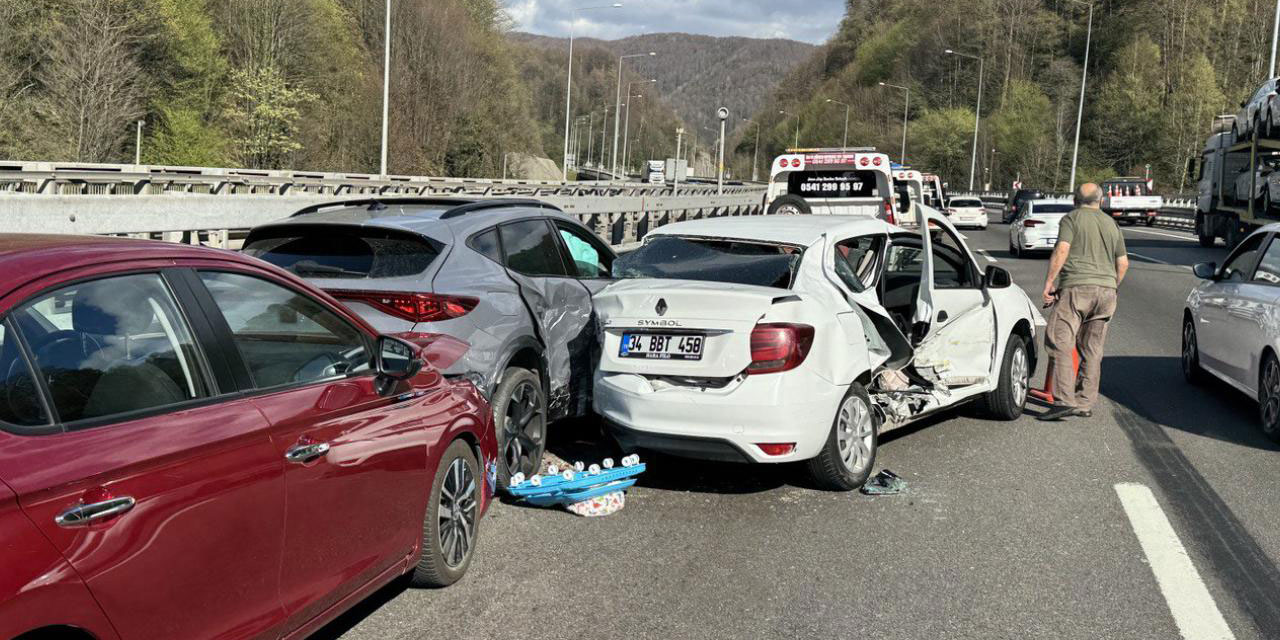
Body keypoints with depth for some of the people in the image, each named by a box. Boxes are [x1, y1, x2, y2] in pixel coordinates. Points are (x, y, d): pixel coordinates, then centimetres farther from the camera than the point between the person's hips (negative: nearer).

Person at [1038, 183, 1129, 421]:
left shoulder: (1071, 219, 2)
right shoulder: (1111, 224, 19)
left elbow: (1061, 251, -11)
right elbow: (1123, 263, 17)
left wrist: (1049, 282, -9)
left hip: (1076, 287, -6)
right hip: (1106, 289, 6)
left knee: (1060, 343, -8)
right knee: (1092, 350, 10)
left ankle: (1064, 400, -19)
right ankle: (1085, 403, 12)